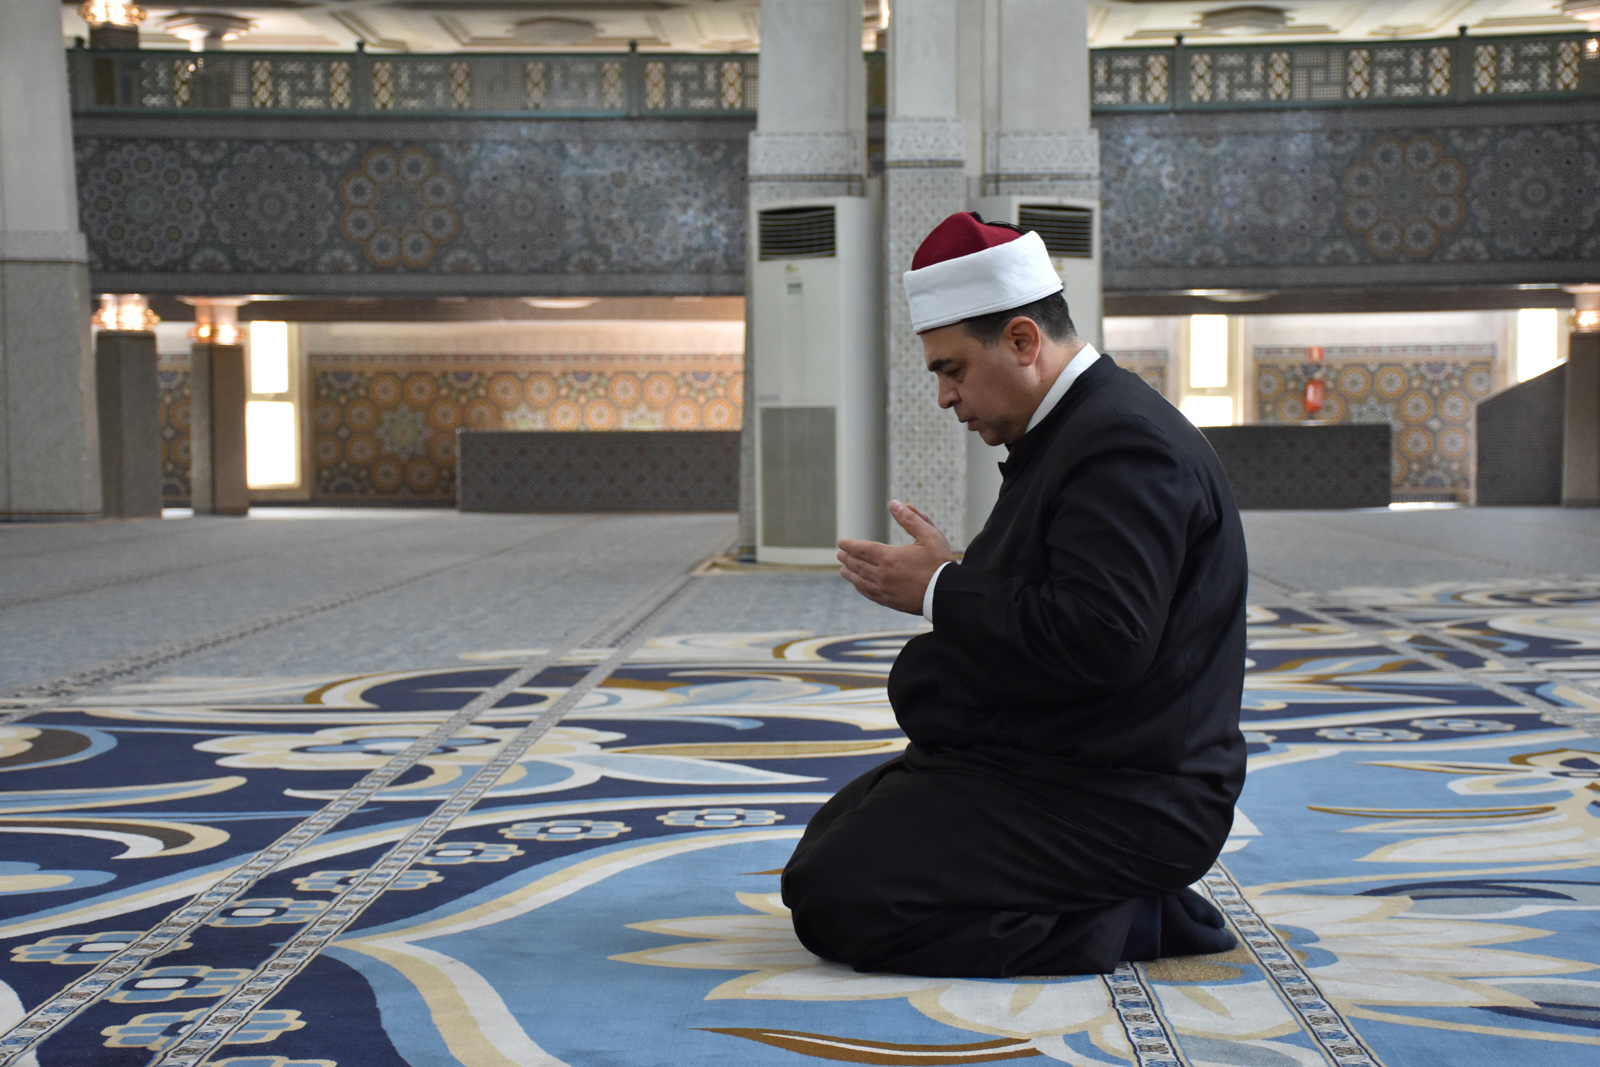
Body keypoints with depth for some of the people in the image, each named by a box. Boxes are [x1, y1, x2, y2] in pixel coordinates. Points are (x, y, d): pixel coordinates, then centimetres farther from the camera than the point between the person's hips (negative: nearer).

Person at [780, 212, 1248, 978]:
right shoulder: (1068, 431, 14)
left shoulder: (1125, 443, -20)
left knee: (837, 899, -17)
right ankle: (1123, 902, 11)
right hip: (1040, 762, 11)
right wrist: (945, 575, 3)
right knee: (830, 842, 20)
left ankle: (1122, 924, -8)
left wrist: (940, 591, -19)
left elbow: (1100, 639, -30)